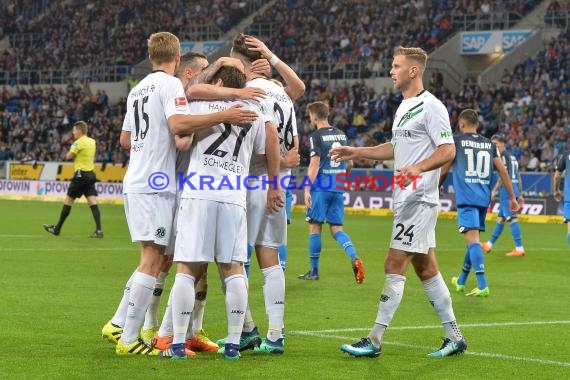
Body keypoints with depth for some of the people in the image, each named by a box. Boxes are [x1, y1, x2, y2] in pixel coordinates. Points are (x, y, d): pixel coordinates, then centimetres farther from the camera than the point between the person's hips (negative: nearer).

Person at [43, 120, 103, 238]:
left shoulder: (79, 142, -12)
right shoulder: (92, 142, 12)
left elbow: (68, 156, -9)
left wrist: (71, 150, 9)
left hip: (81, 174, -7)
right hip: (90, 174, 7)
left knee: (68, 200, 2)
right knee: (93, 202, -2)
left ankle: (57, 229, 10)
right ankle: (98, 230, -15)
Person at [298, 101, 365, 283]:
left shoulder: (316, 136, -7)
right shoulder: (341, 134, 11)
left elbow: (314, 164, -15)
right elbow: (349, 164, 16)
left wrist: (307, 189, -16)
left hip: (321, 187, -5)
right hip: (338, 187, 5)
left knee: (315, 227, 4)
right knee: (336, 229, 8)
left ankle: (314, 271, 9)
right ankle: (354, 258, -16)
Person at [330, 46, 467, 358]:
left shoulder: (431, 107, -12)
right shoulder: (404, 107, 17)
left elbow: (448, 150, -18)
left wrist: (418, 167, -32)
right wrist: (355, 152, 23)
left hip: (419, 200, -10)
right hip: (406, 200, 10)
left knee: (394, 266, -9)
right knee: (426, 268, 11)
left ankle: (374, 341, -7)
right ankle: (454, 337, 17)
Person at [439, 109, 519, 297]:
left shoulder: (456, 141, 2)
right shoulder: (489, 144, 13)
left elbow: (443, 170, 9)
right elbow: (503, 171, 9)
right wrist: (512, 197, 13)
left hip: (466, 197, -5)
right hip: (484, 198, 5)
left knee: (472, 239, -13)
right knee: (473, 239, 18)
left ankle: (482, 286, -24)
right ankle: (461, 282, 32)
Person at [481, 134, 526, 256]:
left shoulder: (503, 156, -8)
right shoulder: (513, 157, 20)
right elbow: (518, 177, 20)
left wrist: (494, 190, -14)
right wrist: (520, 195, 22)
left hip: (506, 190, -9)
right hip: (515, 189, 9)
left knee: (512, 219, -11)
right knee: (500, 218, 17)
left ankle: (519, 249, -14)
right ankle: (489, 245, 27)